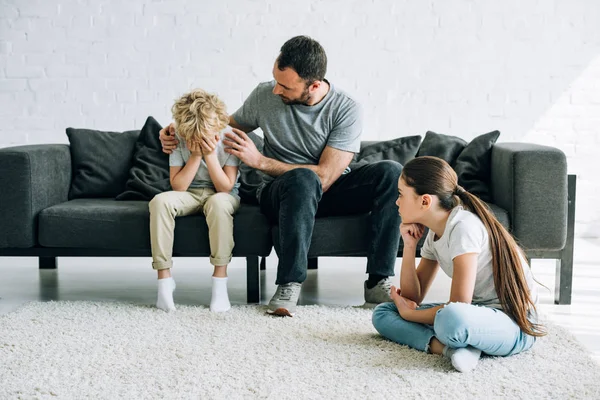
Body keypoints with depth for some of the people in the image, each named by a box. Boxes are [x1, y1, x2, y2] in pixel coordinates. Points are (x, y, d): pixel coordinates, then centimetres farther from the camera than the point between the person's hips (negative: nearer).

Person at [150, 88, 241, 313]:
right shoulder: (179, 139, -12)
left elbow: (226, 187, -16)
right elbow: (178, 186, -14)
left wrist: (210, 155, -25)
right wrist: (196, 155, -22)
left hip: (222, 195, -2)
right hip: (190, 195, 2)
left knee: (218, 202, -39)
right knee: (160, 201, -30)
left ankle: (220, 278, -32)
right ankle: (164, 277, -25)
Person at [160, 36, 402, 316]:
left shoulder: (346, 109, -15)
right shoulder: (265, 95, -6)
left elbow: (324, 177, -21)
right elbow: (229, 126, 15)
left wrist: (260, 161, -23)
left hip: (329, 191, 1)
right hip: (281, 193, -1)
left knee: (391, 172, -26)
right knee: (303, 179, -39)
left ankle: (378, 282, -24)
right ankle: (289, 285, -33)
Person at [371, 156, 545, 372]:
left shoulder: (463, 227, -20)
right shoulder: (435, 234, 7)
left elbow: (457, 311, -22)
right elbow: (412, 298, 7)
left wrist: (409, 313, -7)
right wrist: (409, 246, -1)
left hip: (514, 322, -10)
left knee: (451, 318, -45)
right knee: (382, 313, 0)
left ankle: (451, 345, -15)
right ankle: (451, 345, -17)